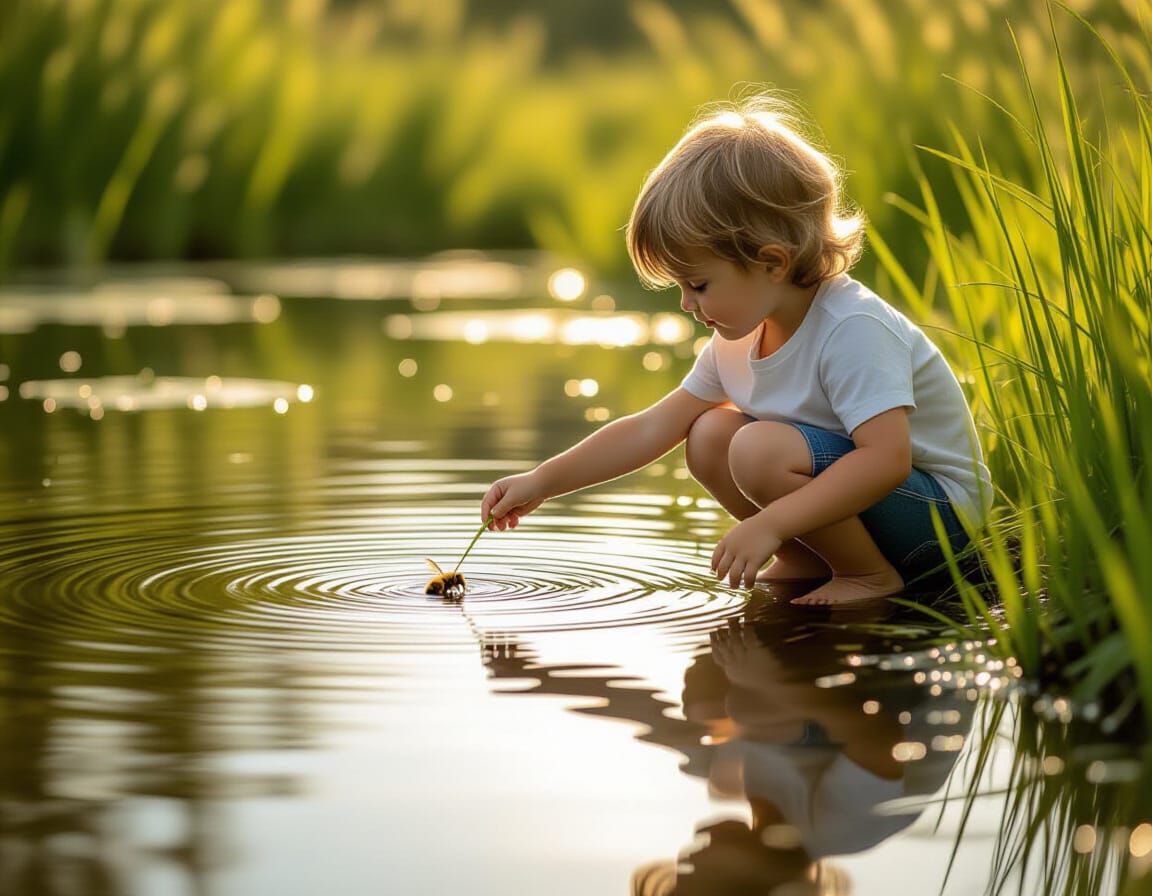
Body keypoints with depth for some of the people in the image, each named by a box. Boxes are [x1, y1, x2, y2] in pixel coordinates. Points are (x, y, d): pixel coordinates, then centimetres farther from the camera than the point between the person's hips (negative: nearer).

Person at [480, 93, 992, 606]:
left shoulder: (852, 330, -26)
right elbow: (651, 429, 7)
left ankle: (870, 575, -11)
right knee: (709, 436, 1)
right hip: (855, 491, 9)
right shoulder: (742, 336, 2)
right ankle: (809, 560, 5)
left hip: (940, 512, -9)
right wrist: (542, 482, 2)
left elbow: (886, 457, -37)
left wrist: (769, 524, -41)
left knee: (761, 448, -28)